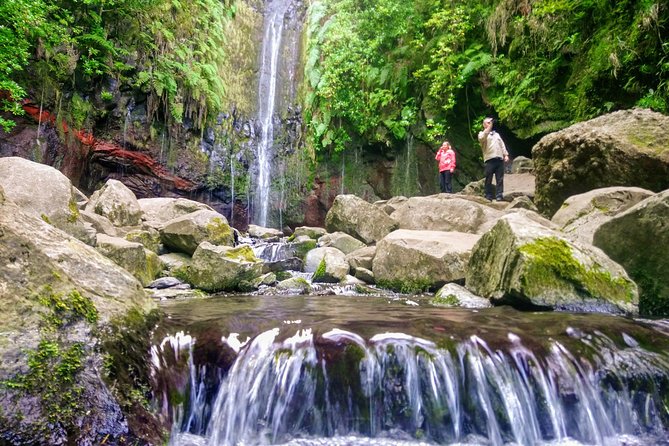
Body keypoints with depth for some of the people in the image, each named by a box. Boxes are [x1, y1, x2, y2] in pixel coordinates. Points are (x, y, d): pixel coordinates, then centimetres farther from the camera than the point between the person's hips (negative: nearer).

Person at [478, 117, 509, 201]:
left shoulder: (496, 134, 27)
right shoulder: (482, 133, 11)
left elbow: (502, 145, 22)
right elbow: (482, 138, -15)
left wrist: (506, 155, 9)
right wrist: (488, 128, -20)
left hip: (499, 159, 5)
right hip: (489, 159, -5)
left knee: (500, 179, -2)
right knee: (488, 180, -4)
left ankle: (499, 196, -2)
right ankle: (488, 196, -1)